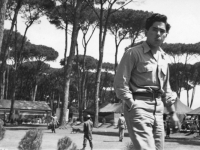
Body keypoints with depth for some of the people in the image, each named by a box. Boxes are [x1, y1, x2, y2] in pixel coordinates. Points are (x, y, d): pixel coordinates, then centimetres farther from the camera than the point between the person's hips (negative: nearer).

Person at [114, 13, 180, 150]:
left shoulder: (163, 57, 16)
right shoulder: (133, 53, -6)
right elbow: (120, 83, -11)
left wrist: (172, 112, 21)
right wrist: (133, 106, -15)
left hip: (158, 109, 8)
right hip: (139, 106, -7)